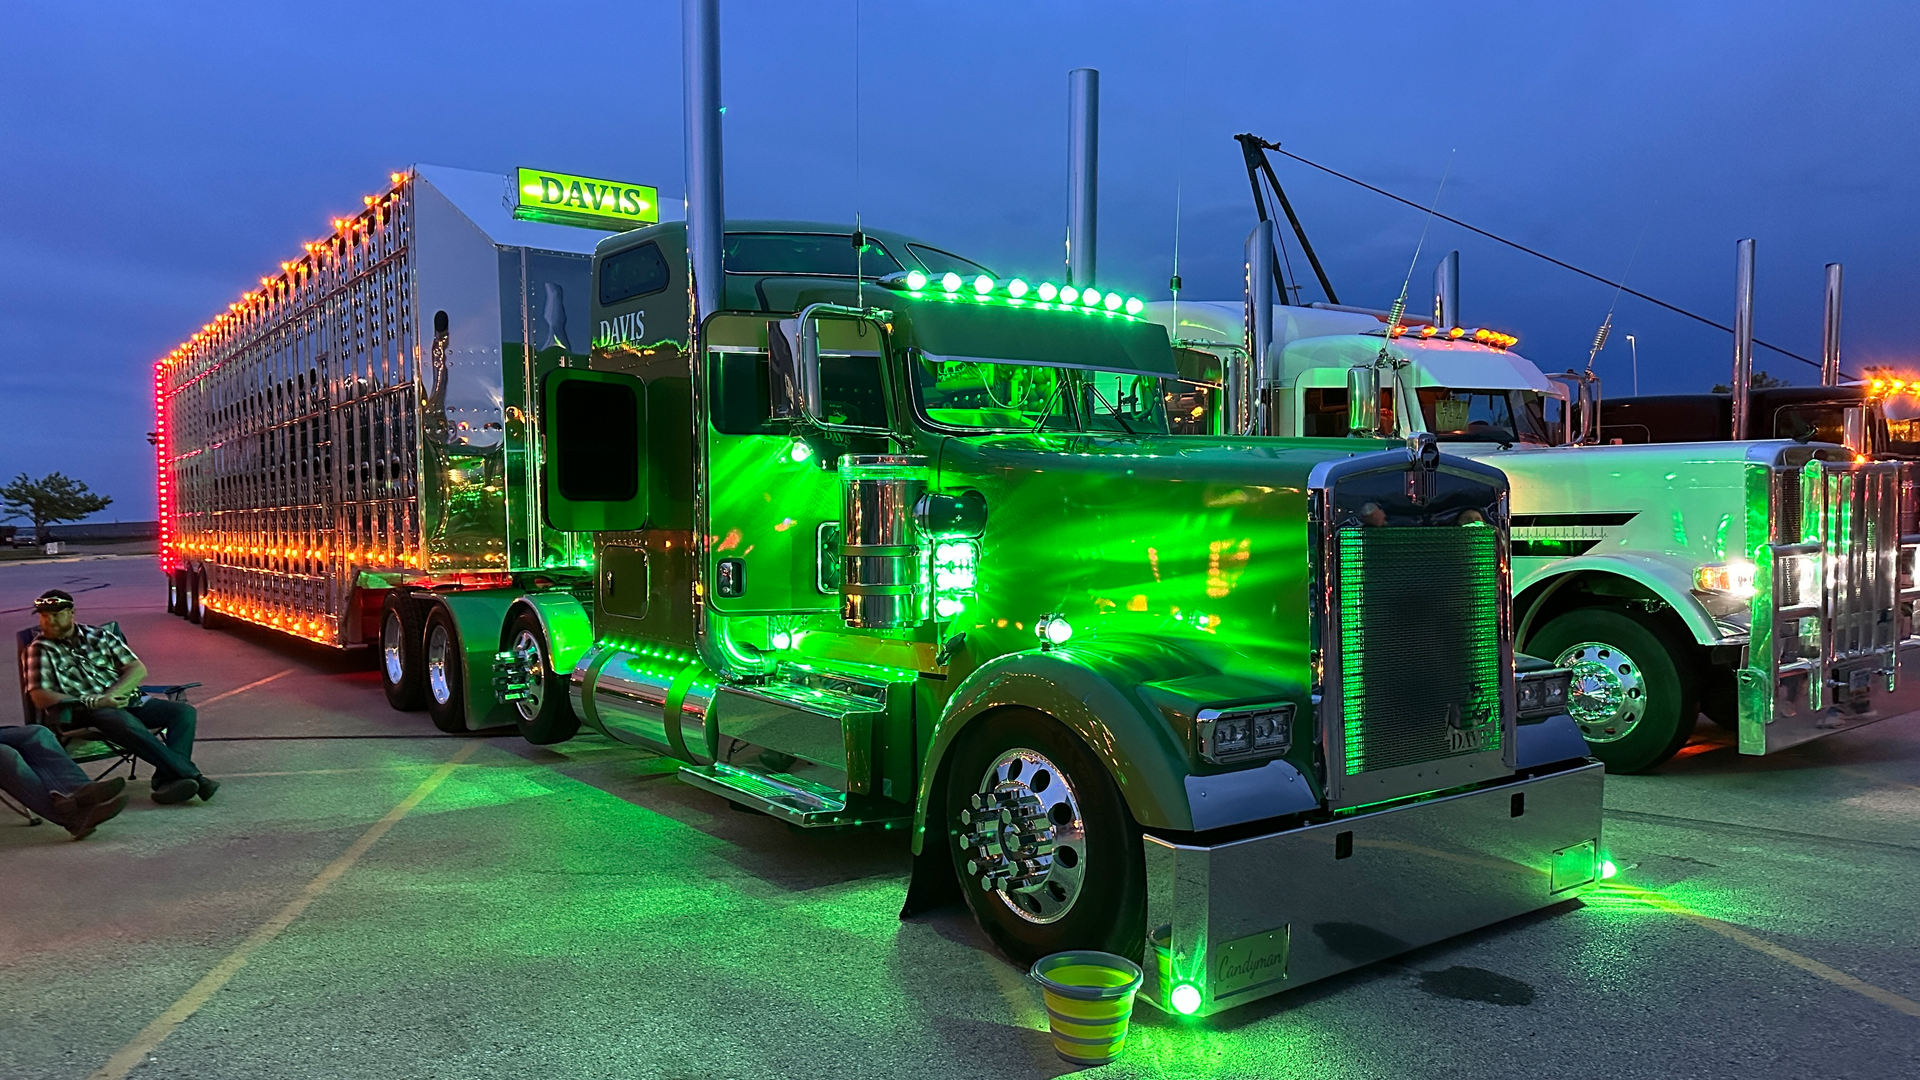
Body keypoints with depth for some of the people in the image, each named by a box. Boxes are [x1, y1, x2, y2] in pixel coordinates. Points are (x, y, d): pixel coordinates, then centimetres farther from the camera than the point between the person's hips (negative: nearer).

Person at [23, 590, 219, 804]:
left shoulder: (99, 636, 18)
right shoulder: (40, 650, 8)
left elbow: (139, 670, 11)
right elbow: (40, 696, -5)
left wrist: (113, 694, -9)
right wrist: (93, 702, -16)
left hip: (127, 701, 5)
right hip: (84, 714, -5)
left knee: (184, 711, -18)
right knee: (126, 723, -38)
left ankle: (167, 779, -36)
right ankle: (192, 776, -40)